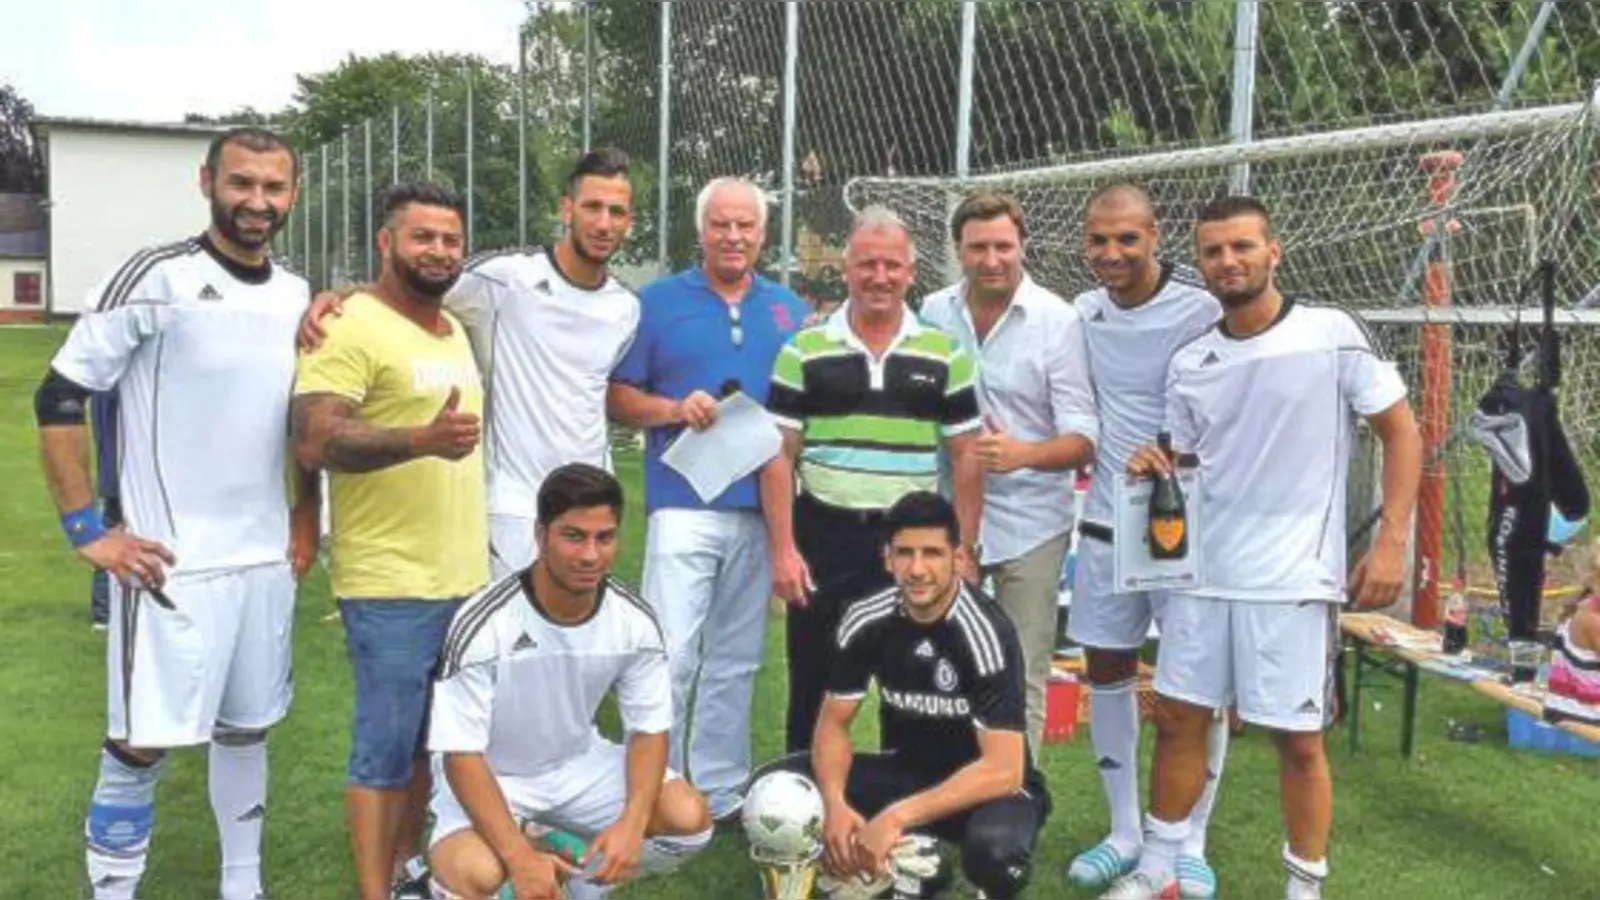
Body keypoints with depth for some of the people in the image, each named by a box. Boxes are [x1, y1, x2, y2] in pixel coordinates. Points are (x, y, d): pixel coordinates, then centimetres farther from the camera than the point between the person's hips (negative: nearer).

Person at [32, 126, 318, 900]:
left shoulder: (298, 297, 7)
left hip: (267, 559, 6)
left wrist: (306, 517, 12)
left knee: (248, 729, 16)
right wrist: (88, 530, -12)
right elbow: (59, 398, -10)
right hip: (171, 562, -5)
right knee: (139, 747, 0)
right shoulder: (158, 278, -11)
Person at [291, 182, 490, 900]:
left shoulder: (454, 329, 14)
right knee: (385, 749, 1)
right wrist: (424, 440, -35)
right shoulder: (351, 327, -12)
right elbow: (314, 442, -23)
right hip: (390, 585, -8)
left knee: (429, 737, 17)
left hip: (465, 578, 8)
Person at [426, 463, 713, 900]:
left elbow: (650, 729, -7)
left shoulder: (635, 622, -15)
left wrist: (632, 823, -24)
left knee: (689, 818, -16)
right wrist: (520, 856, -34)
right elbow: (460, 755, -24)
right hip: (489, 776, -4)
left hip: (577, 764, 4)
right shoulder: (482, 626, -28)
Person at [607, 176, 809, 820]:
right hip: (684, 504, -3)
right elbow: (618, 397, 0)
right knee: (670, 656, -8)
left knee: (735, 662, 12)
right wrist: (675, 409, -16)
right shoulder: (657, 302, 3)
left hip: (762, 508, 4)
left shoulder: (788, 310, 13)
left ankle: (722, 795, 24)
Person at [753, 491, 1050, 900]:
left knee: (994, 855, -40)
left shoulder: (984, 632, -25)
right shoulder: (865, 621, -11)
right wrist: (835, 803, -24)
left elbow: (1003, 770, -29)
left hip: (985, 786, -4)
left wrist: (896, 818, -35)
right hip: (907, 772, 5)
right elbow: (834, 721, -4)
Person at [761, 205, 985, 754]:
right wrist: (782, 548, -6)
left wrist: (963, 551, -1)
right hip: (824, 536, -1)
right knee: (814, 688, 8)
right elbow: (779, 454, 0)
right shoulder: (804, 351, 1)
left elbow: (966, 457, 5)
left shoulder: (945, 355, 4)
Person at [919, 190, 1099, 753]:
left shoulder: (1058, 321, -8)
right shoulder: (933, 313, 2)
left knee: (1024, 678, 5)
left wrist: (1023, 453, -30)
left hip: (1029, 522, -3)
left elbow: (1082, 439, -12)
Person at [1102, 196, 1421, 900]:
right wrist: (1155, 466, -7)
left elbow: (1401, 432, -4)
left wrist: (1390, 543, -11)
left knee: (1297, 738, 5)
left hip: (1293, 577, -4)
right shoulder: (1188, 364, 5)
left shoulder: (1333, 334, -7)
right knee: (1177, 717, 11)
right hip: (1204, 570, 5)